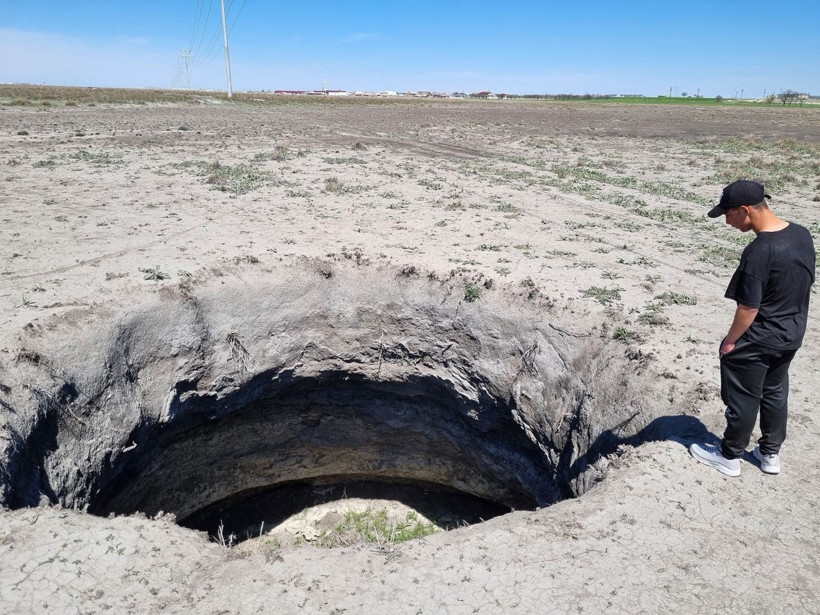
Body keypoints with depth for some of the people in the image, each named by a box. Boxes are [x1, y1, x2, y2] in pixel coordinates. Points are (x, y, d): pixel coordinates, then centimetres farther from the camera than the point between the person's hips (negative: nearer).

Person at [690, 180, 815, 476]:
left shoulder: (758, 252, -29)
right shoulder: (802, 234, -3)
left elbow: (749, 308, -25)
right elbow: (806, 282, 9)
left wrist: (730, 340, -10)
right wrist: (790, 320, 20)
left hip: (757, 342, -8)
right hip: (792, 335, 8)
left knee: (743, 399, 9)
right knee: (776, 393, 23)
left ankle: (729, 457, 27)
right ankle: (771, 453, 37)